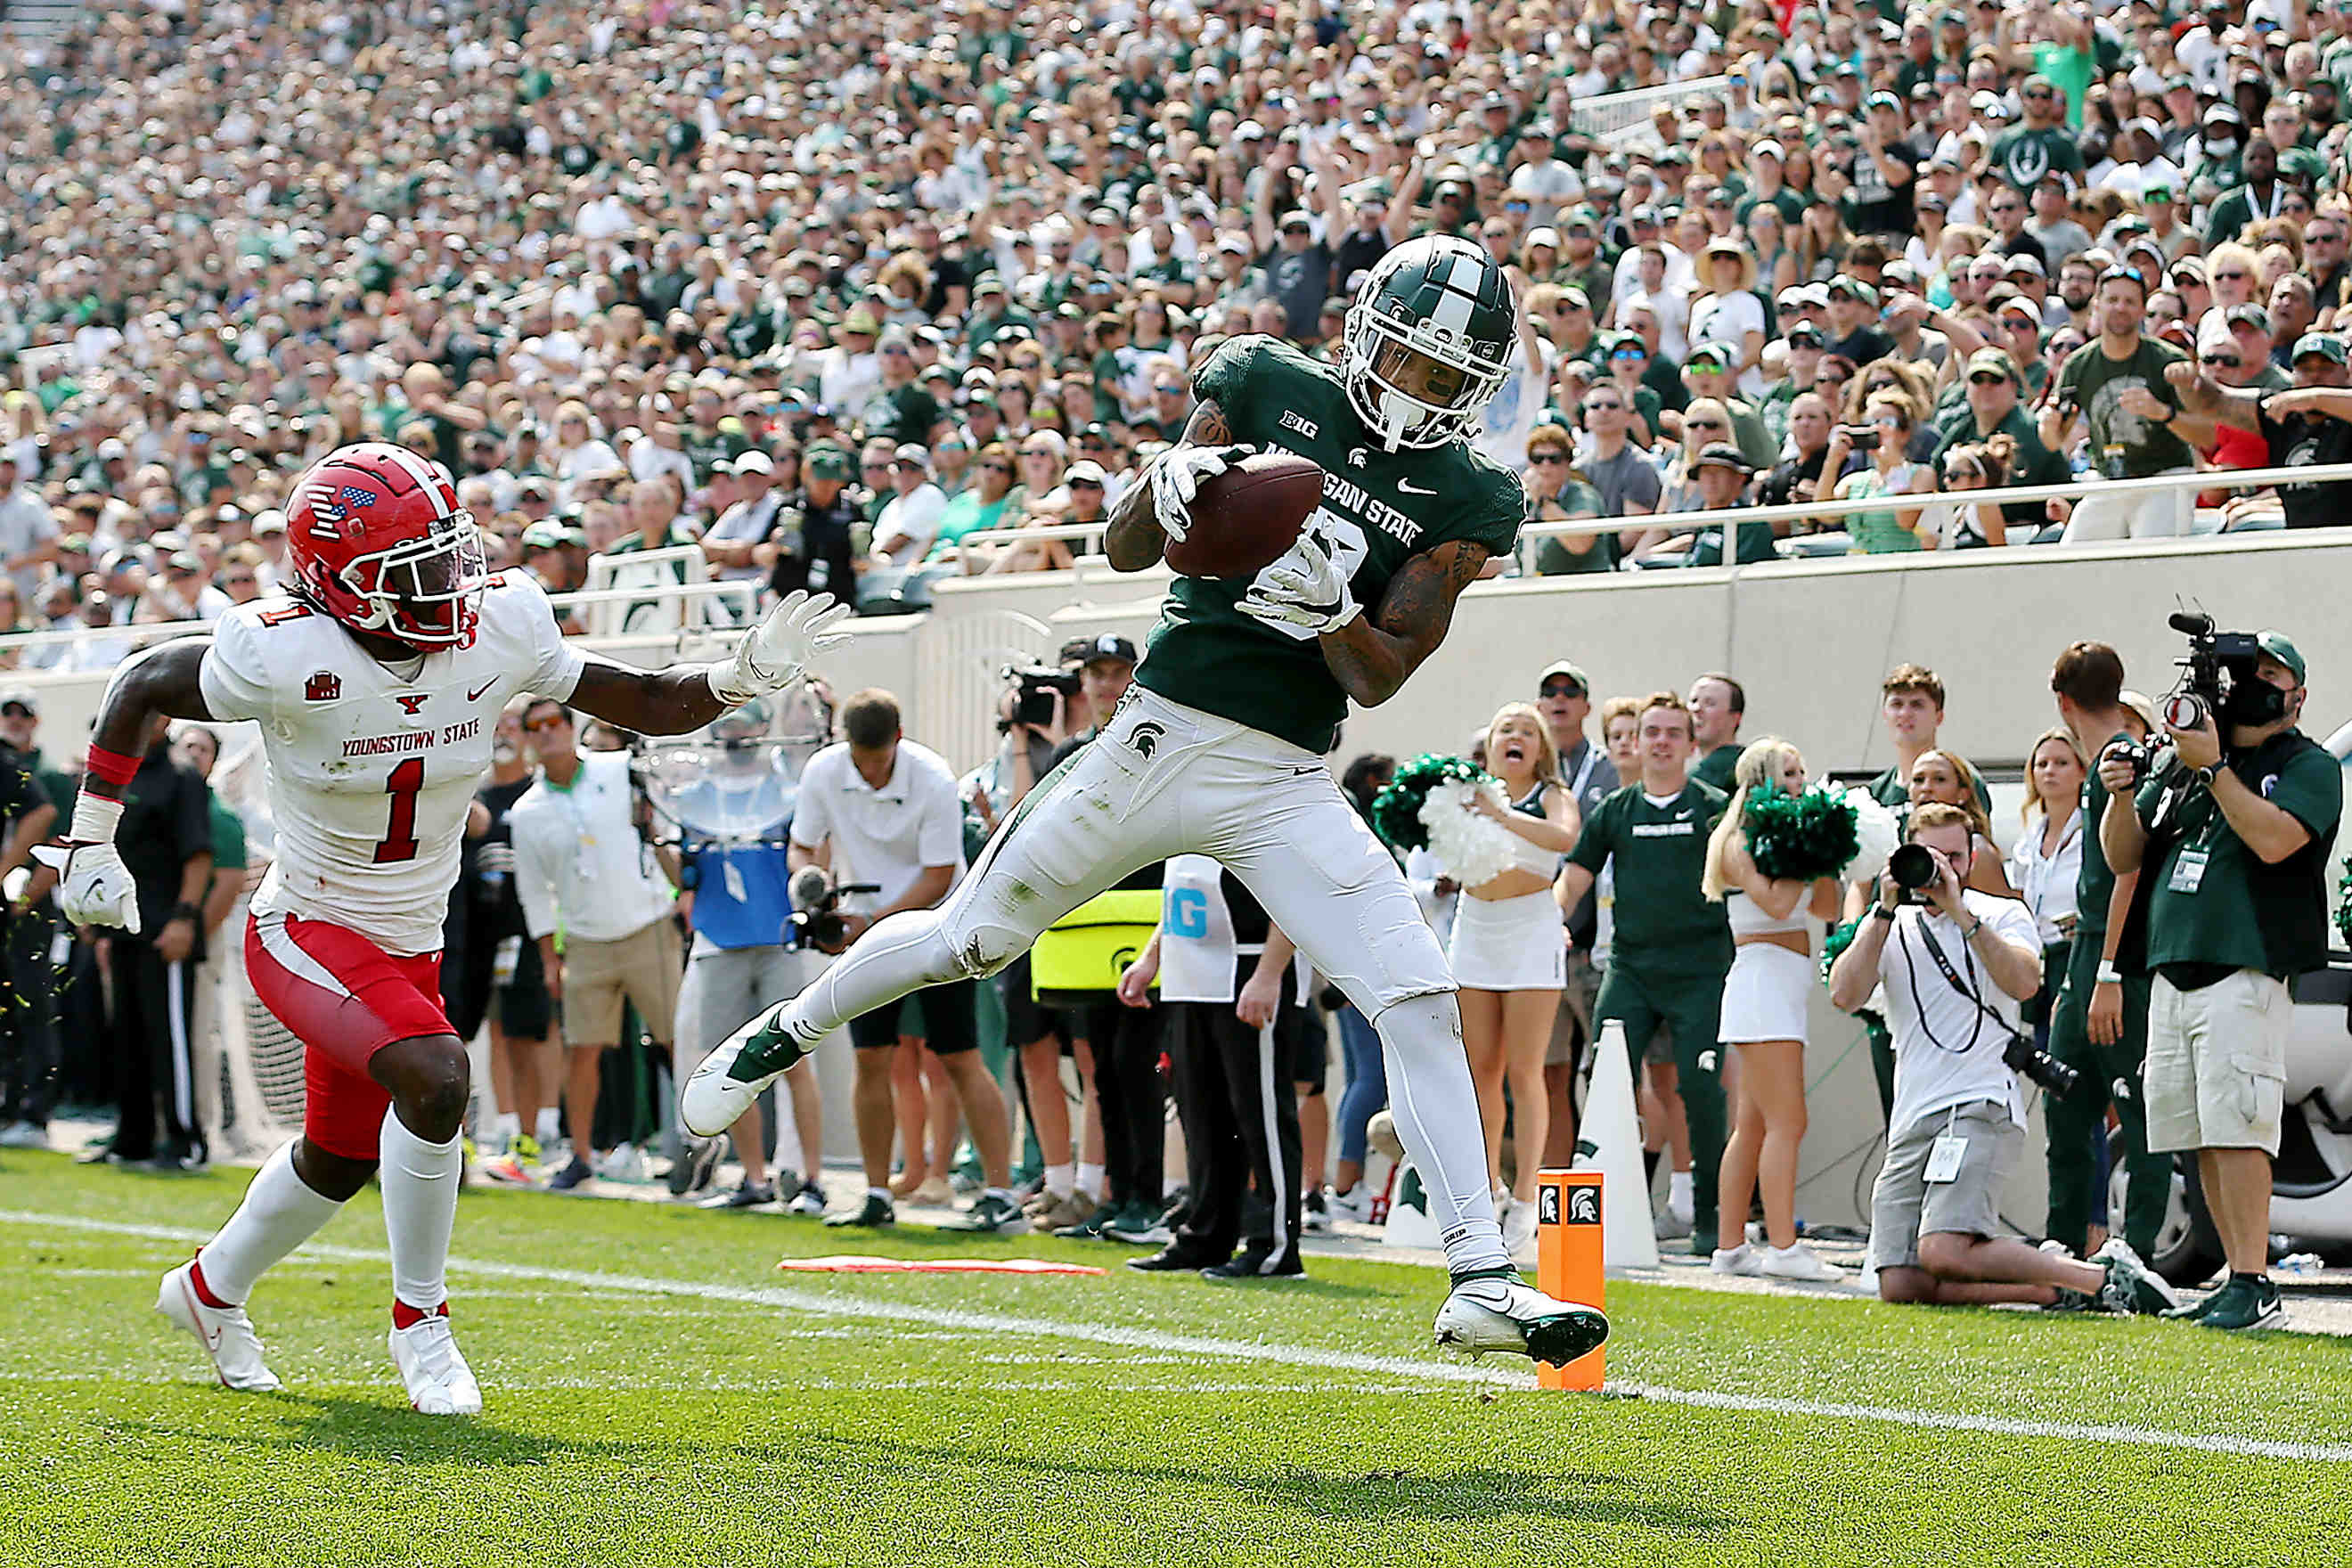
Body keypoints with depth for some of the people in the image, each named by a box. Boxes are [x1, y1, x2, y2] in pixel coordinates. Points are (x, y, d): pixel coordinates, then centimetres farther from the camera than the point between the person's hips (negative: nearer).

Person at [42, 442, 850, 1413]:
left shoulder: (497, 632, -13)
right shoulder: (288, 657, -25)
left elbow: (645, 702, -3)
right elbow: (141, 689, -9)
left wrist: (743, 676, -21)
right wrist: (91, 843, -6)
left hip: (405, 950, 6)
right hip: (307, 934, -6)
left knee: (342, 1158, 20)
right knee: (434, 1076, -30)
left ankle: (210, 1290, 49)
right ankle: (420, 1322, -11)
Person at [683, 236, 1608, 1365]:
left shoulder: (1466, 501, 0)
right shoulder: (1267, 390, 0)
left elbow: (1379, 677, -5)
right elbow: (1124, 548, 2)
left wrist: (1327, 609, -25)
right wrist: (1168, 488, -20)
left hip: (1286, 785, 0)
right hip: (1166, 736, 0)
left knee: (1420, 1006, -13)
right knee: (972, 938, 11)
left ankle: (1480, 1281, -11)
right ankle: (792, 1029, 40)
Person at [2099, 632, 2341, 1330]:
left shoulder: (2309, 766, 2)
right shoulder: (2176, 760, 19)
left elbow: (2273, 838, -16)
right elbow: (2123, 859, 19)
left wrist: (2214, 765, -12)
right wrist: (2122, 799, 0)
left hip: (2247, 970, -7)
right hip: (2172, 972, 7)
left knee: (2235, 1128, -16)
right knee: (2201, 1138, 6)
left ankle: (2254, 1287, -17)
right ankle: (2240, 1280, 11)